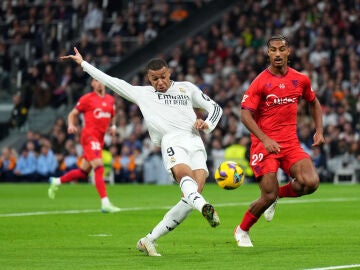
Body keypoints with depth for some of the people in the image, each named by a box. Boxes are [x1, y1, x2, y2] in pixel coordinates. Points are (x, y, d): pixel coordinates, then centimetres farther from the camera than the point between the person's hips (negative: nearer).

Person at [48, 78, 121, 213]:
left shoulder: (110, 99, 14)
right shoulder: (87, 98, -2)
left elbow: (112, 116, 29)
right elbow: (73, 114, 5)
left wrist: (113, 126, 9)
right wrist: (71, 125, -14)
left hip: (100, 139, 7)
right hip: (89, 136, -7)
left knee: (83, 172, 13)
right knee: (99, 167, -19)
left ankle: (56, 182, 34)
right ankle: (105, 204, -23)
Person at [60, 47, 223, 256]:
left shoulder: (187, 88, 26)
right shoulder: (142, 93, 25)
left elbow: (216, 108, 28)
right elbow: (111, 82, 28)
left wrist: (207, 124, 7)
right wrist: (83, 63, 30)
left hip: (195, 143, 2)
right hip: (171, 141, -1)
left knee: (195, 191, -19)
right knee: (185, 174, -34)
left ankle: (149, 240, -13)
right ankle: (204, 207, -68)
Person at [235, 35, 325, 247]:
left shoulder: (301, 80, 7)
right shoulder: (260, 82, -7)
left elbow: (314, 102, 25)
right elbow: (246, 114, -12)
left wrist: (319, 131, 12)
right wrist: (265, 139, -24)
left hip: (291, 144, 4)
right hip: (265, 144, -4)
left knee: (310, 182, -20)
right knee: (269, 195, -13)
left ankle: (278, 195, 13)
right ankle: (242, 231, 14)